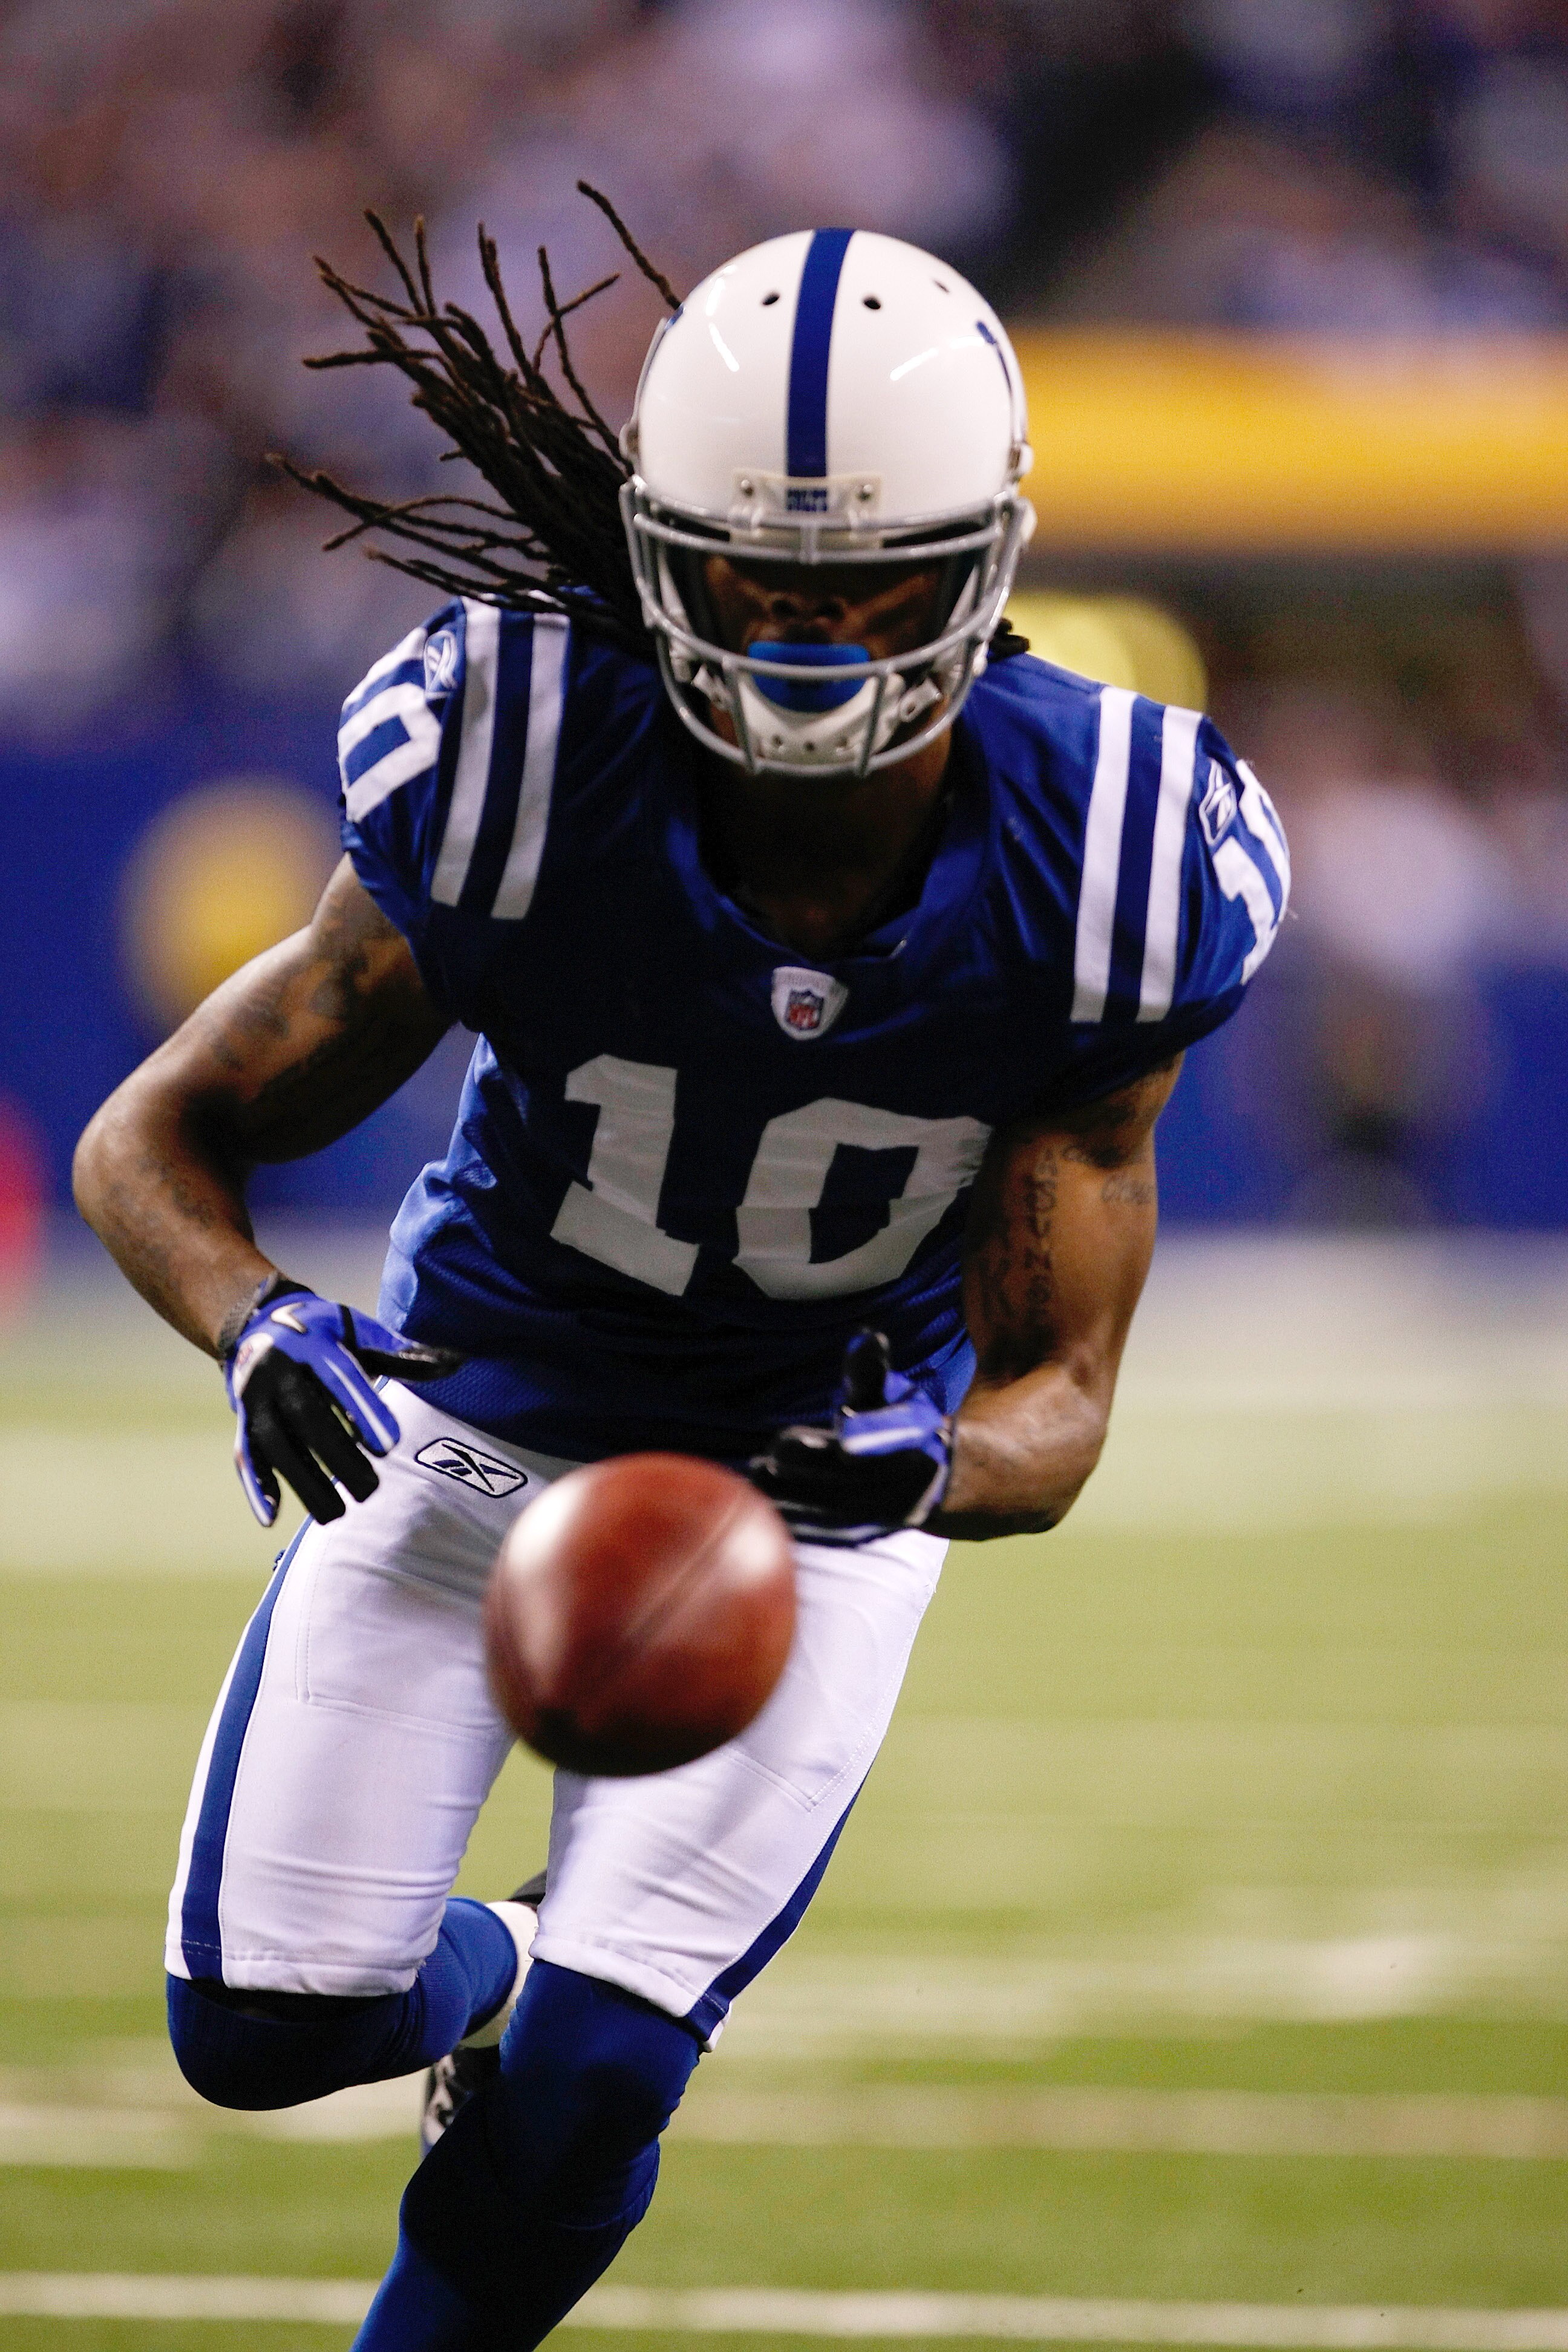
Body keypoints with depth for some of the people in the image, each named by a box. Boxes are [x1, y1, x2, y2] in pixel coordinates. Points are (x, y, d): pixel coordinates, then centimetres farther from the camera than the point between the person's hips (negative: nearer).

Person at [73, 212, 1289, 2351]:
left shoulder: (1092, 876, -23)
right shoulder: (518, 789, -26)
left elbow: (1061, 1388, -16)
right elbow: (155, 1142, -15)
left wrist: (930, 1464, -40)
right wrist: (262, 1328, -37)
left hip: (826, 1470, 0)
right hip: (475, 1423, 0)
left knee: (588, 2085, -14)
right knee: (265, 2024, -8)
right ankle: (488, 1970, 29)